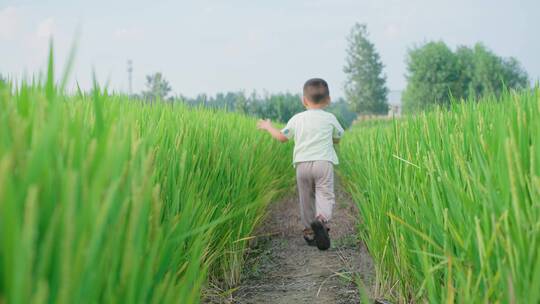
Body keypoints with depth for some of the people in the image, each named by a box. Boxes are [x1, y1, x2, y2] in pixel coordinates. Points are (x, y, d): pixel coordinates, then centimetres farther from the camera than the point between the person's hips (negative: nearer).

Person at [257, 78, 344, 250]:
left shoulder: (297, 119, 7)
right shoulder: (330, 118, 6)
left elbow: (282, 137, 15)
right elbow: (337, 139, 19)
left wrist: (268, 127, 33)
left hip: (302, 164, 2)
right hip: (324, 162, -2)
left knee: (306, 199, 12)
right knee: (325, 195, -5)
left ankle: (309, 232, 21)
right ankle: (321, 219, -34)